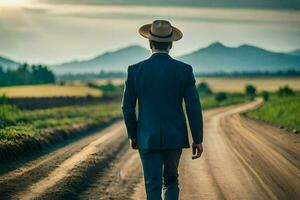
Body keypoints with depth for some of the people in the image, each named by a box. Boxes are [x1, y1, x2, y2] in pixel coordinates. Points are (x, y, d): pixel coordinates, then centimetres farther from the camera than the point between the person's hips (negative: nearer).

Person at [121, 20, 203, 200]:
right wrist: (198, 140, 1)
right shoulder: (184, 70, -6)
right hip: (175, 137, 1)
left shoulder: (135, 70, -4)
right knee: (171, 181, 20)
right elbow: (194, 107, -7)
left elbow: (128, 108, 1)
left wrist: (133, 135, 15)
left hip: (148, 138, 0)